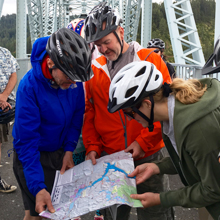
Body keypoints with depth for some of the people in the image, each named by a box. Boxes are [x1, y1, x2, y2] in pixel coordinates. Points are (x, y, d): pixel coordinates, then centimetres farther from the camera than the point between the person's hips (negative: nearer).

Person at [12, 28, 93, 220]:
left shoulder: (74, 80, -15)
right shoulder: (29, 86, -29)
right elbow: (26, 142, -26)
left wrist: (69, 149, -10)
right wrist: (38, 188, -31)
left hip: (61, 152, 5)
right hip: (34, 156, -4)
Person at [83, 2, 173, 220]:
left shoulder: (151, 60, -5)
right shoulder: (94, 69, 4)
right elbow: (89, 113, 8)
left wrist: (143, 141, -12)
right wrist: (92, 146, -3)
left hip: (149, 156, -2)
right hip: (109, 160, 3)